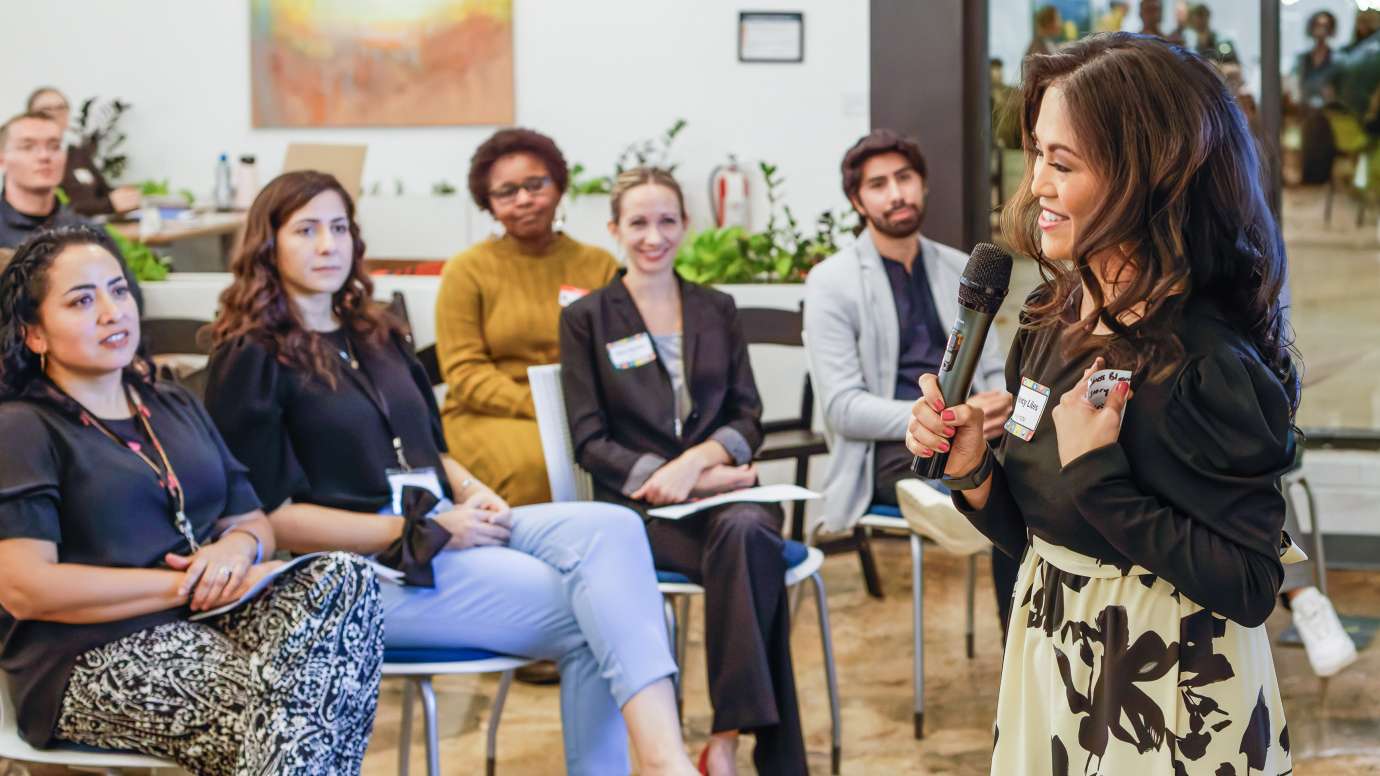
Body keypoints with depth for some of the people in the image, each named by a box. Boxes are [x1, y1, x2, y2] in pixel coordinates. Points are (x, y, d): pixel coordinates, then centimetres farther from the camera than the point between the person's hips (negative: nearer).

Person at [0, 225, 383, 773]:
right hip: (92, 659, -7)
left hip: (214, 625, 7)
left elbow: (253, 521, 25)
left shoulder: (177, 409, 24)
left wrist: (238, 548, -2)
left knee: (342, 579, -25)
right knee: (280, 714, -35)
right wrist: (188, 585, -12)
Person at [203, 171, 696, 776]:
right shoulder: (250, 362, -2)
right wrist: (422, 535, -14)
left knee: (610, 527, -25)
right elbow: (276, 516, -9)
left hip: (445, 529, 6)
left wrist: (470, 492, 1)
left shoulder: (378, 338, 21)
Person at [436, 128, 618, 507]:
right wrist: (539, 407, -16)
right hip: (488, 418, -2)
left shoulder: (599, 265, 13)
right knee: (535, 465, -36)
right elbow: (465, 374, -1)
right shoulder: (466, 270, 6)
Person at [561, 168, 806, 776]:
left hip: (721, 485, 3)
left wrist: (697, 460, -12)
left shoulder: (717, 310, 19)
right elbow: (590, 441, 1)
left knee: (749, 532, -36)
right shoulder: (586, 319, 9)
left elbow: (748, 416, 11)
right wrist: (682, 479, -12)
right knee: (752, 547, -34)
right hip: (638, 502, -3)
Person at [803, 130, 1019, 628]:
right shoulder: (832, 282, 2)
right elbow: (843, 408, -6)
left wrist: (1001, 407, -8)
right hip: (887, 452, -5)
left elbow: (994, 371, 19)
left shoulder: (960, 270, 18)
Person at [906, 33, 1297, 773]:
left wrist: (1097, 476, -25)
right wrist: (972, 470, -9)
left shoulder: (1207, 364, -21)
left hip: (1164, 693, -7)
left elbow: (1246, 588, -22)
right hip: (1051, 661, 7)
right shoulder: (1052, 322, 1)